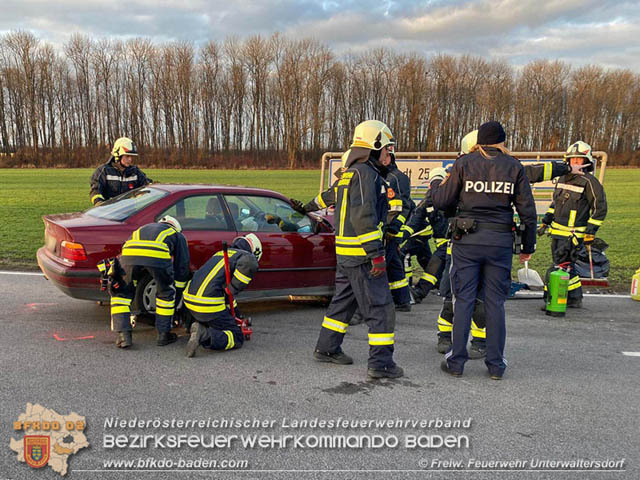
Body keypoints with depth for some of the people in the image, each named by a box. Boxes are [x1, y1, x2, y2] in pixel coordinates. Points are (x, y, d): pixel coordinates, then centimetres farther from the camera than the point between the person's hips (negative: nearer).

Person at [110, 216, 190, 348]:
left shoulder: (143, 228, 45)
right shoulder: (178, 236, 35)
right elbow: (182, 269, 32)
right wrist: (175, 302, 41)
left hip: (129, 253, 3)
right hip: (157, 254, -2)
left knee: (120, 292, 24)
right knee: (166, 293, 23)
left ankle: (124, 335, 16)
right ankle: (163, 334, 26)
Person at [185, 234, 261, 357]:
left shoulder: (220, 253, 28)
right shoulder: (247, 256, 3)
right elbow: (249, 265, -25)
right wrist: (232, 290, -13)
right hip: (209, 305, -8)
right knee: (237, 339, 2)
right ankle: (205, 335, -20)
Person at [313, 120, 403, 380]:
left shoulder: (349, 173, 17)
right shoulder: (365, 174, -15)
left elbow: (327, 198, 24)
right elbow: (363, 217, -23)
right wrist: (377, 254, -23)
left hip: (345, 252, 10)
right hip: (361, 253, -10)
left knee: (344, 300, 20)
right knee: (381, 307, -4)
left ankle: (326, 348, 30)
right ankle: (380, 363, 0)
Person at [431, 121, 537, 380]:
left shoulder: (464, 163, 0)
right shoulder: (514, 166, 5)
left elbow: (442, 201, 2)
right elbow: (527, 209, 4)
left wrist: (435, 184, 23)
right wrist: (528, 245, 13)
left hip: (467, 239, -1)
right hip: (500, 241, 1)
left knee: (464, 300, 5)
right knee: (495, 302, 8)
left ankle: (456, 360, 9)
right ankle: (496, 363, 15)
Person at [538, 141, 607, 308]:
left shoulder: (590, 182, -9)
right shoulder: (563, 178, 13)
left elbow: (600, 208, -7)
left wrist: (590, 232, -11)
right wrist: (546, 221, 19)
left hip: (573, 234, -7)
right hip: (557, 231, 8)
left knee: (561, 267, -9)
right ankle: (575, 299, 25)